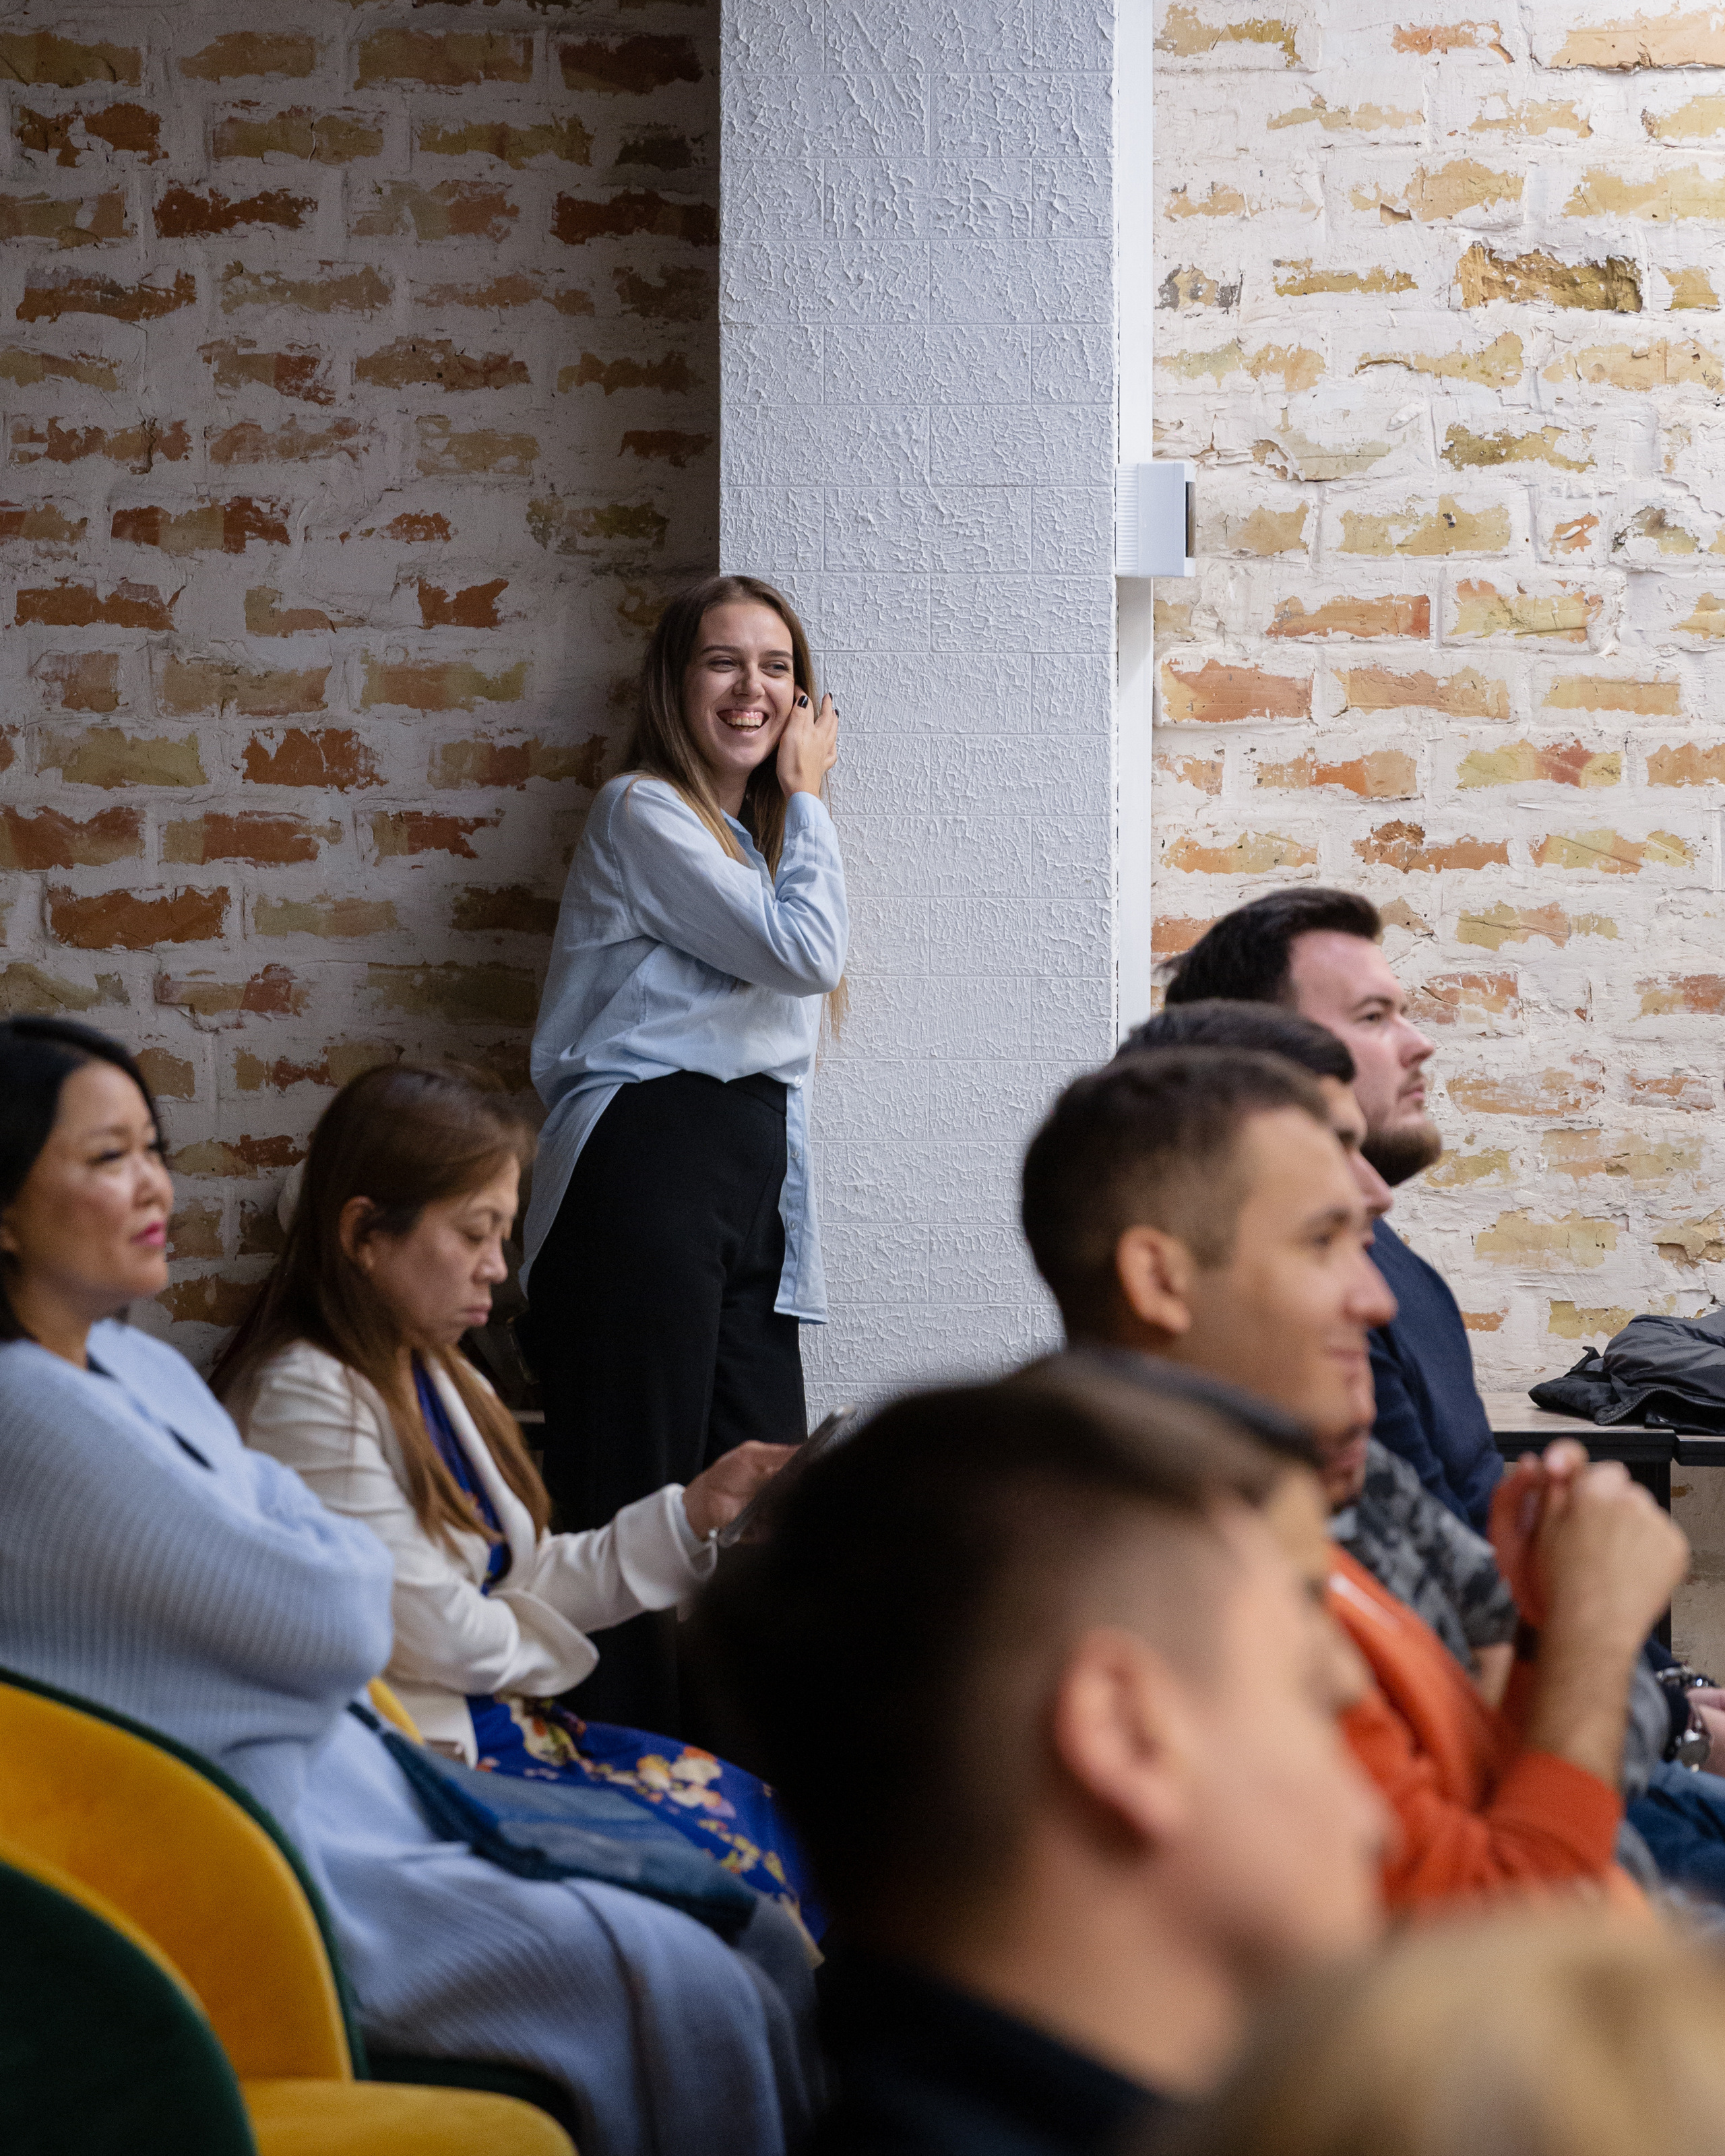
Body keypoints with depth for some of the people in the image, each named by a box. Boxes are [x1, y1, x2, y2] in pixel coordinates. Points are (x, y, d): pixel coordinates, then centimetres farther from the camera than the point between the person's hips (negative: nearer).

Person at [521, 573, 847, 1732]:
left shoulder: (753, 834, 23)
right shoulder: (645, 813, -5)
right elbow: (807, 952, -9)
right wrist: (808, 799, 2)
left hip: (750, 1175, 9)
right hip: (647, 1169, -9)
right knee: (636, 1497, -8)